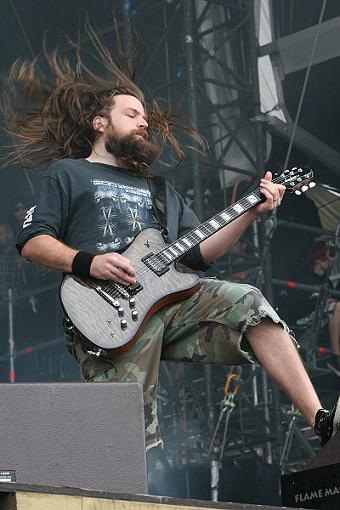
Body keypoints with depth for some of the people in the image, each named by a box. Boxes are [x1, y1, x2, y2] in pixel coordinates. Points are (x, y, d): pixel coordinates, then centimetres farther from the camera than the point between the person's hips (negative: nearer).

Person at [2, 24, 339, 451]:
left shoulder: (158, 188, 34)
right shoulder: (67, 173, 17)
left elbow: (199, 252, 25)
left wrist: (251, 212, 13)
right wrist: (88, 263, -13)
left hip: (166, 295, 4)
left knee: (247, 303, -22)